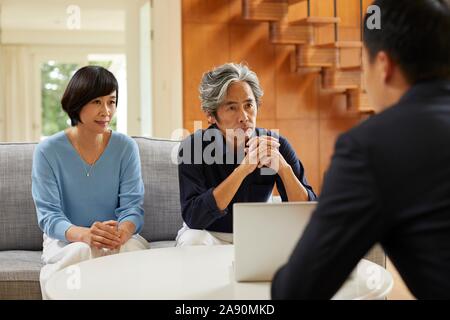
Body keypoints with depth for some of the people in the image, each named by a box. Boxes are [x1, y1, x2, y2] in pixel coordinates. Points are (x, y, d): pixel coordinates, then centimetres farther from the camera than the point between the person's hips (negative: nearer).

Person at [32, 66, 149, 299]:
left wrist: (122, 232, -32)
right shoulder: (48, 151, -6)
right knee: (82, 252, -36)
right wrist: (83, 234, -34)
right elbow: (49, 215, -11)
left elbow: (132, 206, -6)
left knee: (134, 250, -32)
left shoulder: (126, 147, -1)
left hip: (119, 238, 2)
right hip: (66, 239, -1)